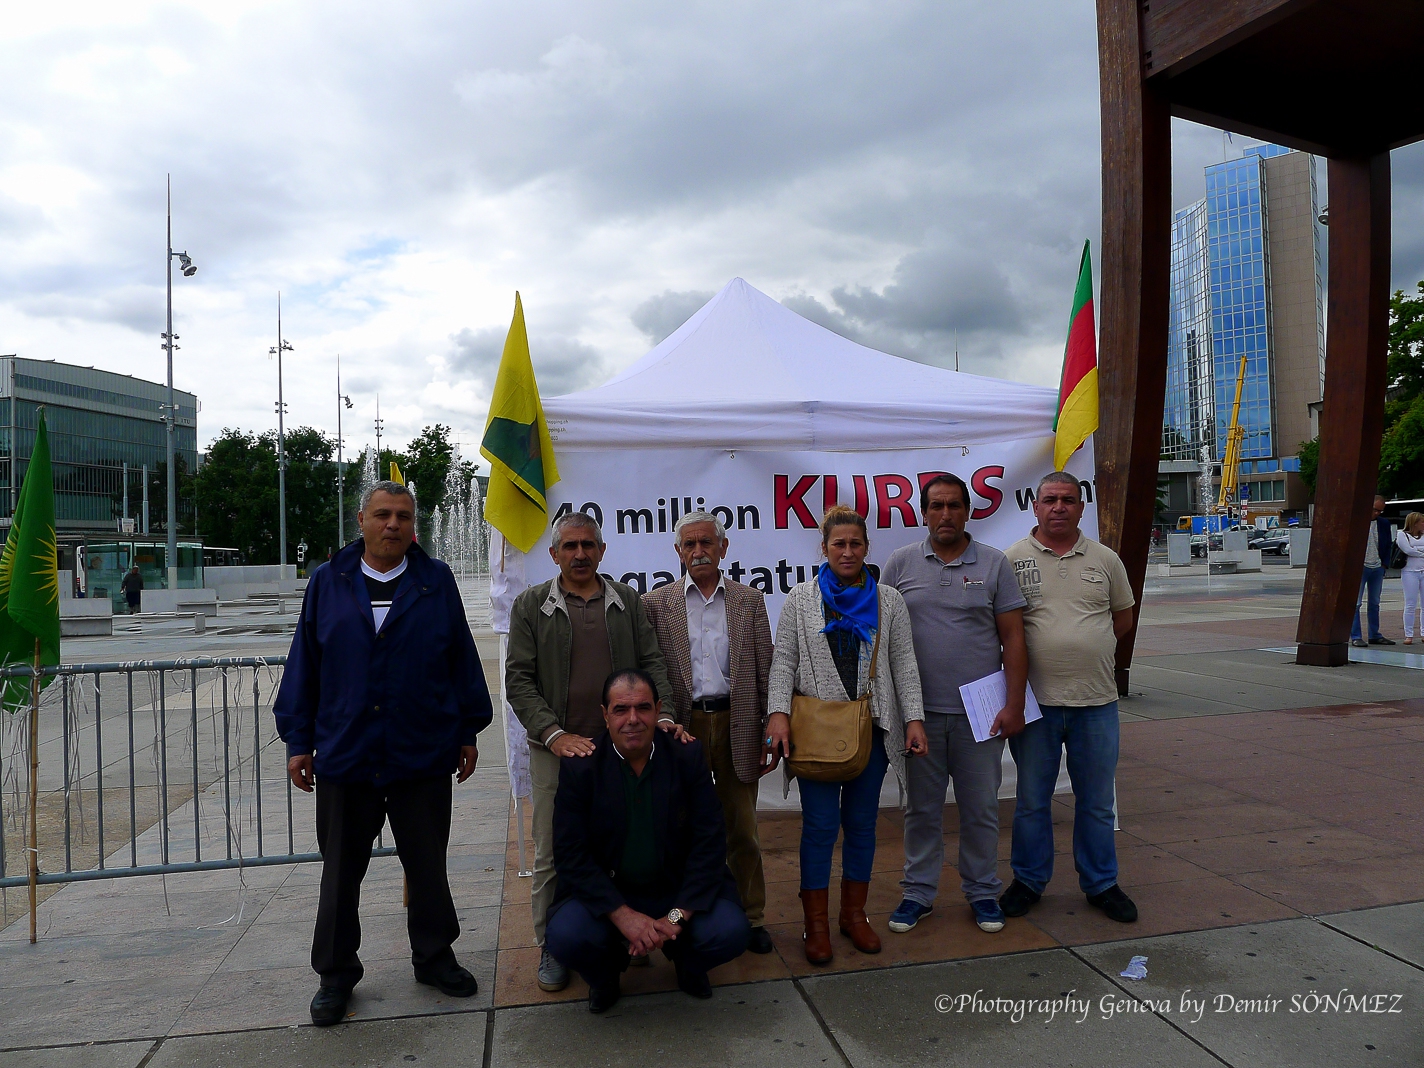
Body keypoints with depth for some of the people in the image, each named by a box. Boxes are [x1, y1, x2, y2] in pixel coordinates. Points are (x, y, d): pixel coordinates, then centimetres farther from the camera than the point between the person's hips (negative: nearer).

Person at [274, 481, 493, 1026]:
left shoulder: (437, 582, 1)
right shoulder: (329, 583, 3)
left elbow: (462, 660, 3)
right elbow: (304, 665, 6)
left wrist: (468, 733, 4)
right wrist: (299, 741, 5)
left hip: (423, 756, 0)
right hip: (344, 754, 1)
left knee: (428, 867, 12)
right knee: (341, 872, 13)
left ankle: (434, 957, 31)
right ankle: (336, 973, 30)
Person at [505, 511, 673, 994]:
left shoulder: (627, 601, 10)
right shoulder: (530, 605, 3)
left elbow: (651, 663, 8)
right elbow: (518, 679, -2)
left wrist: (662, 716, -8)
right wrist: (554, 734, -13)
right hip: (556, 749, -1)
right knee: (553, 854, 6)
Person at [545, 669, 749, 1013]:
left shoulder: (687, 756, -6)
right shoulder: (579, 766, -9)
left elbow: (710, 842, -8)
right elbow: (570, 855, -11)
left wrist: (676, 917, -18)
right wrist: (623, 916, -22)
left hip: (679, 890, 1)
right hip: (606, 893, 0)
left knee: (729, 932, -24)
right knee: (565, 936, -28)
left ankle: (686, 962, 14)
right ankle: (605, 974, 10)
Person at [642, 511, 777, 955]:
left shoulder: (750, 601, 5)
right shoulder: (656, 603, 2)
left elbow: (765, 671, 4)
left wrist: (770, 731, 0)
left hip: (736, 724, 1)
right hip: (683, 727, 0)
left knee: (742, 829, 10)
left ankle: (750, 917, 24)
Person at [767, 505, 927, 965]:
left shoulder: (888, 600, 8)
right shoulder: (800, 599, 4)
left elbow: (904, 663, 6)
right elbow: (784, 660, 0)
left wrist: (913, 718, -2)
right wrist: (779, 713, -12)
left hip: (872, 728, 2)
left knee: (862, 821, 10)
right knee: (820, 824, 0)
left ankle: (854, 914, 26)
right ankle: (817, 922, 14)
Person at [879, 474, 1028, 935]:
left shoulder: (994, 563, 1)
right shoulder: (900, 564, 3)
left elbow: (1013, 637, 1)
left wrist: (1014, 704, -5)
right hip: (919, 711, 1)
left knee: (981, 808, 10)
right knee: (921, 808, 11)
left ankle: (982, 892, 27)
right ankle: (918, 893, 24)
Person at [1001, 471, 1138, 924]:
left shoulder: (1105, 560, 6)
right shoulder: (1013, 559, -2)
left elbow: (1123, 617, 16)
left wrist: (1089, 645, 3)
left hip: (1096, 700, 2)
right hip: (1036, 699, -2)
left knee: (1097, 802, 13)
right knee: (1032, 800, 10)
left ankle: (1101, 884, 29)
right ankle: (1028, 881, 25)